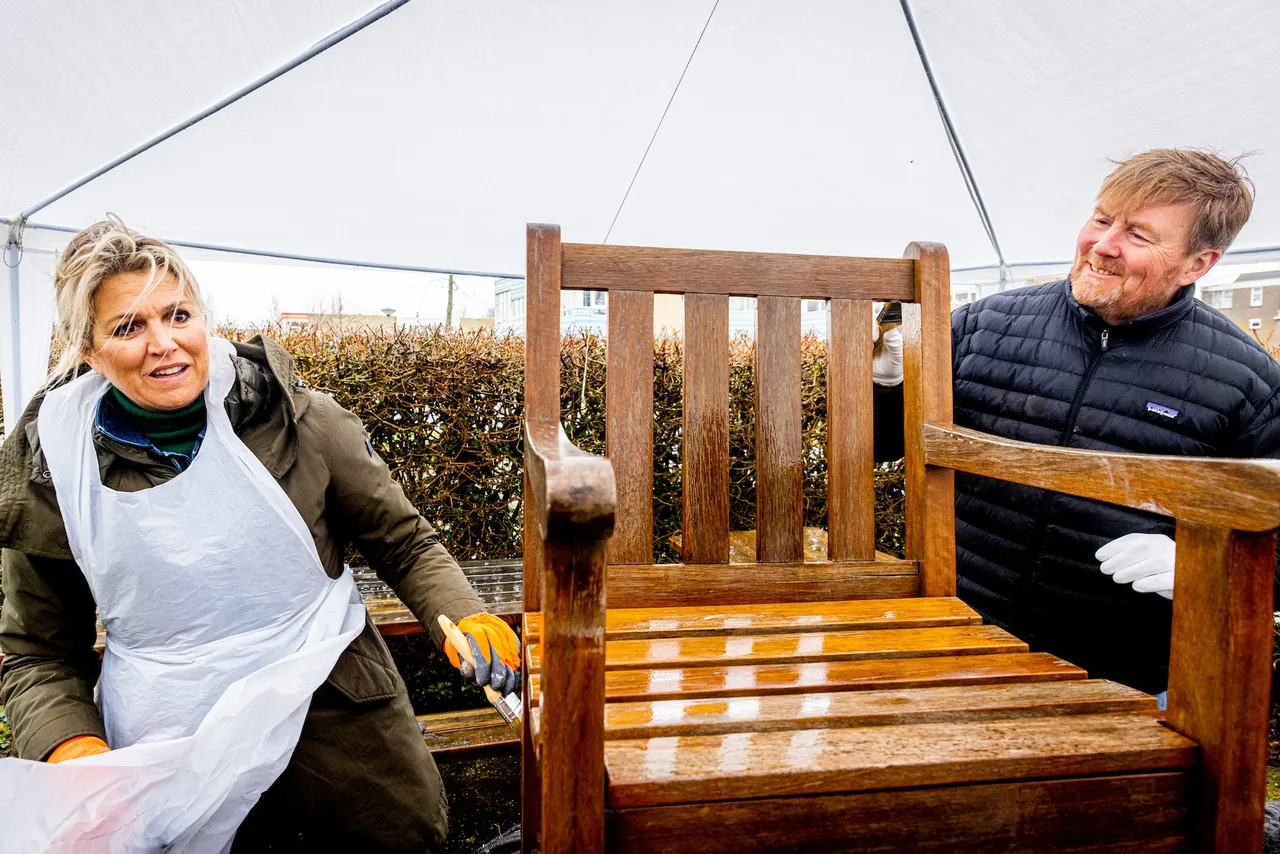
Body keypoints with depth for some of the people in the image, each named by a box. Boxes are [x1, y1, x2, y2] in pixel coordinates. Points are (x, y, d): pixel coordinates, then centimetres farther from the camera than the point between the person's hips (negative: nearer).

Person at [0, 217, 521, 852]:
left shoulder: (293, 417, -10)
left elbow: (404, 542, -2)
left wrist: (465, 619, -18)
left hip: (330, 701, 0)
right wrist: (73, 747, -13)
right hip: (164, 743, 0)